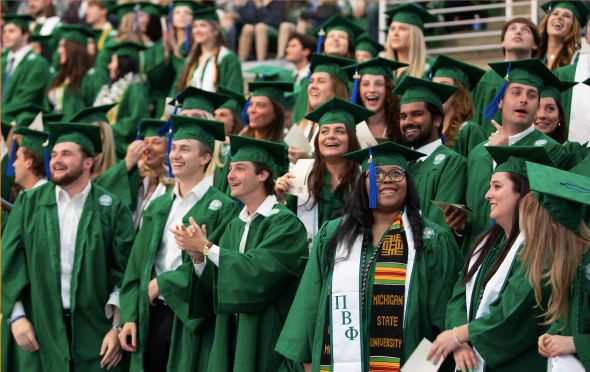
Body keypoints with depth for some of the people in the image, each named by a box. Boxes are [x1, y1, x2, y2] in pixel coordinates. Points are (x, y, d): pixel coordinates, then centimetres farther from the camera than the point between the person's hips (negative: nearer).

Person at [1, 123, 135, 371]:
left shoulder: (112, 209, 1)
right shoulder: (30, 203, 6)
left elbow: (124, 273, -2)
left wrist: (118, 328, -9)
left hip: (94, 330, -1)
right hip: (39, 329, 1)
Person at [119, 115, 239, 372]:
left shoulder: (222, 208, -4)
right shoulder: (157, 207, 14)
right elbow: (136, 265, 12)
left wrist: (162, 283, -8)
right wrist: (129, 317, 3)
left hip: (191, 321, -5)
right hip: (152, 319, 5)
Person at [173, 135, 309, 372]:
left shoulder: (285, 223, -10)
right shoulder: (235, 226, 13)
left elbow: (259, 272, -22)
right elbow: (216, 286, 9)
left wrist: (207, 247, -17)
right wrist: (199, 259, -11)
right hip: (230, 335, 7)